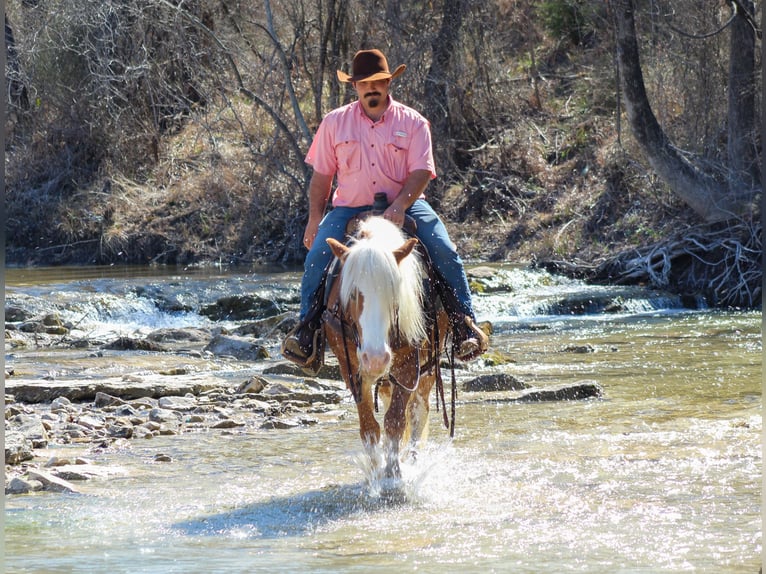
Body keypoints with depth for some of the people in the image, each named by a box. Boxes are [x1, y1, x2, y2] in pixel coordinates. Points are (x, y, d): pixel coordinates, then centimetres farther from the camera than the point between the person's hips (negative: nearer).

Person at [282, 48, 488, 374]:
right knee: (316, 258, -20)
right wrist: (314, 218, 1)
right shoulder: (335, 123, 5)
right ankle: (308, 330, -10)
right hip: (349, 209, 1)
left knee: (446, 254, -21)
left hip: (405, 204, -1)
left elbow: (421, 172, -9)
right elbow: (321, 175, 9)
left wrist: (399, 206, -24)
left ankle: (465, 324, -11)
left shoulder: (413, 123, 0)